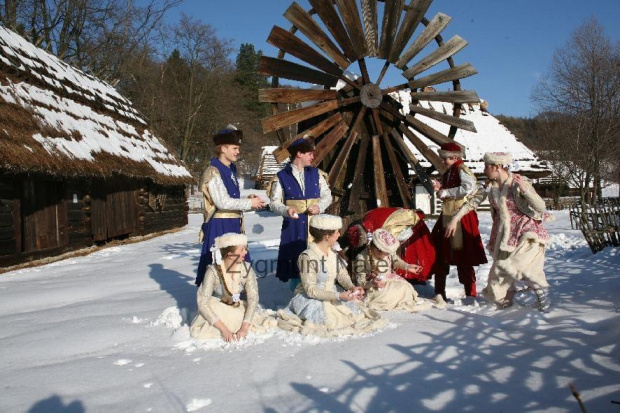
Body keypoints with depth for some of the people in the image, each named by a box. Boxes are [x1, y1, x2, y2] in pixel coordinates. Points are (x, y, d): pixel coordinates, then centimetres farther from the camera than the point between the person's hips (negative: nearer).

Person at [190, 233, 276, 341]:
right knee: (199, 332, -31)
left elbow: (253, 298, -20)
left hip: (239, 309, 2)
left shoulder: (247, 269, -16)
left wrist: (244, 327, -33)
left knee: (269, 323, -19)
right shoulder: (214, 271, -24)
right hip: (218, 310, -2)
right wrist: (223, 329, -36)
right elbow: (202, 303, -29)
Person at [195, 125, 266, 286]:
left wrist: (248, 200, 1)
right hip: (219, 226, -9)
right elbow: (223, 202, -19)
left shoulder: (230, 171, 14)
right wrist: (250, 203, -11)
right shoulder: (213, 172, -12)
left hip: (234, 226, 9)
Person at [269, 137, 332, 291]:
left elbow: (327, 195, 11)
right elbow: (274, 202, -1)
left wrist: (319, 206, -9)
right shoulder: (281, 177, 0)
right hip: (293, 225, -2)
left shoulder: (316, 174, 10)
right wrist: (286, 210, -20)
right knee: (295, 259, 0)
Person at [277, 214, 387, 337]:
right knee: (332, 320, -26)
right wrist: (338, 296, -30)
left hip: (332, 296, 7)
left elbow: (342, 274, 7)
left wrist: (351, 287, -15)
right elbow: (310, 290, -23)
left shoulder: (332, 253, 3)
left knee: (355, 311, -7)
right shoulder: (307, 257, -22)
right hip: (311, 299, -7)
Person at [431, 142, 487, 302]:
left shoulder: (462, 170, -10)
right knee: (441, 254, 12)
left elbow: (468, 188, -27)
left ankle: (471, 294, 5)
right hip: (447, 216, 9)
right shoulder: (448, 173, 16)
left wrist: (445, 192, -18)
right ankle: (440, 292, 22)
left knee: (463, 258, -5)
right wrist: (439, 188, 2)